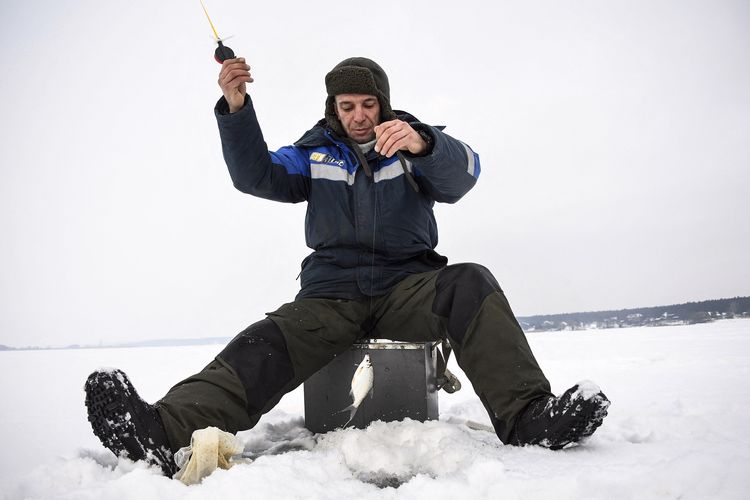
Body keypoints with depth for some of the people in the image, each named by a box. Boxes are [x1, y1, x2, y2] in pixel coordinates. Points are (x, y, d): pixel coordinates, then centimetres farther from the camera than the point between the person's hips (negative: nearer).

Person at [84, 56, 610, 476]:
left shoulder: (412, 142, 7)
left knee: (471, 284, -29)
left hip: (408, 286, 0)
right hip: (331, 294, 1)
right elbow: (257, 176, -1)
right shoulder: (315, 151, 13)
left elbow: (461, 175, -13)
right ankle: (166, 430, -44)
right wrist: (236, 109, -17)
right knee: (266, 343, -25)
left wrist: (421, 143, -36)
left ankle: (527, 417, -37)